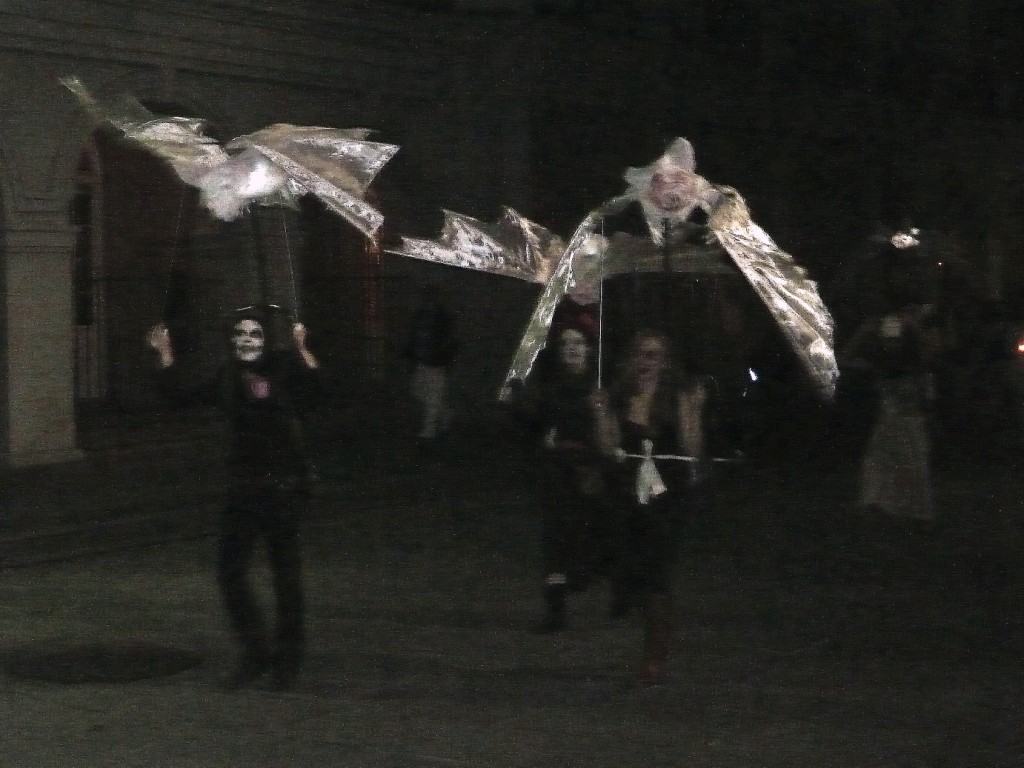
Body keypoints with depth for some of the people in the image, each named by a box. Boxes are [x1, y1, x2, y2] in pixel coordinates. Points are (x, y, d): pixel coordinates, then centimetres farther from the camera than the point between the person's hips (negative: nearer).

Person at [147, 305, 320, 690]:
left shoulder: (284, 368, -9)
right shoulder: (229, 376, 8)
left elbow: (313, 384, -31)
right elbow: (186, 393, 21)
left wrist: (302, 350, -46)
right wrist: (166, 354, 15)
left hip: (284, 485, -6)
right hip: (243, 487, 6)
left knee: (286, 575, 4)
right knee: (229, 572, 6)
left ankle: (288, 659, 18)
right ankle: (256, 655, 21)